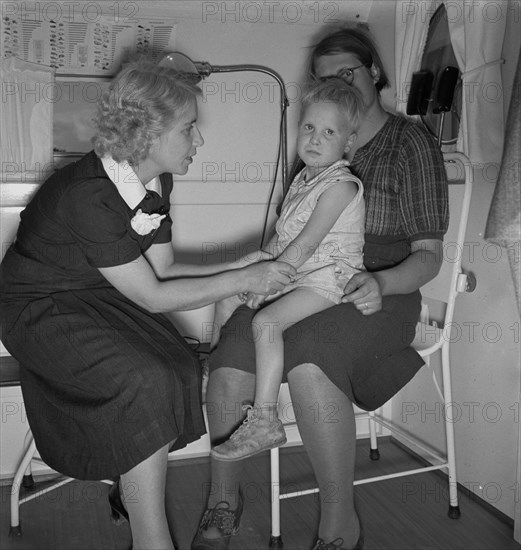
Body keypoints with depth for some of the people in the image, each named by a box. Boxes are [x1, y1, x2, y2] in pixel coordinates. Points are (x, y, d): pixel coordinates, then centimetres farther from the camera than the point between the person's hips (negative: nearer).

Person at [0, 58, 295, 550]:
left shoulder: (154, 179, -3)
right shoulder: (89, 196, -29)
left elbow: (162, 269, 3)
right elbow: (152, 296, -23)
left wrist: (239, 266, -7)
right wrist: (242, 281, -20)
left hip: (101, 299, 7)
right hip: (40, 311, -7)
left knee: (182, 367, -15)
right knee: (146, 383, -27)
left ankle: (132, 489, 8)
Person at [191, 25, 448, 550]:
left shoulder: (411, 143, 2)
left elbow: (429, 255, -1)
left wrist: (381, 283, -23)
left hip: (376, 294, -4)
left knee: (308, 361, -36)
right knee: (231, 355, -25)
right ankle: (223, 499, -1)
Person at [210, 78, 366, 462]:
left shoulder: (341, 185, -15)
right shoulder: (304, 178, 14)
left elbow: (306, 244, -21)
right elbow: (282, 235, 19)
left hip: (327, 276, -10)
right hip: (293, 271, 10)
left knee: (266, 321, -28)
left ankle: (265, 420, -24)